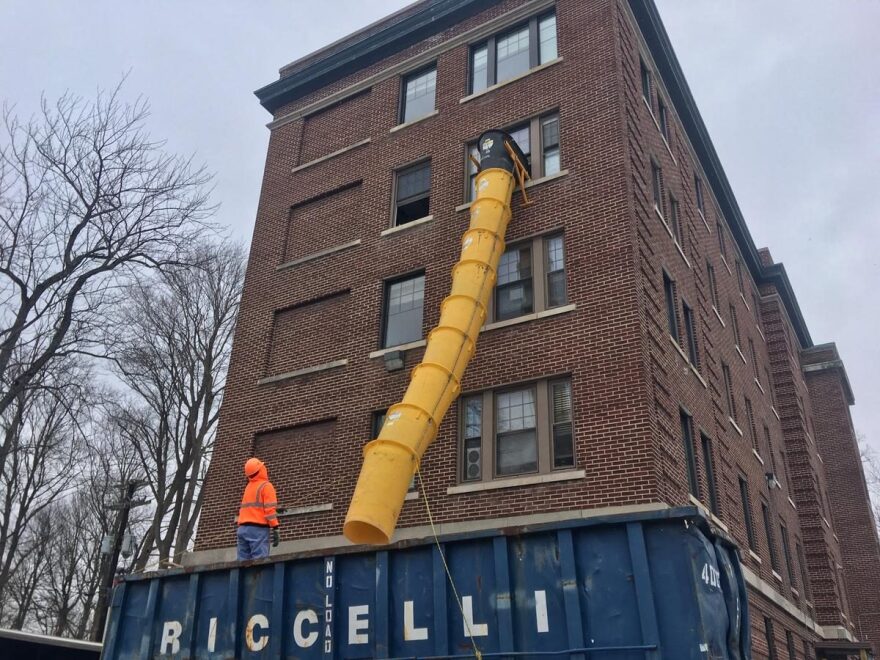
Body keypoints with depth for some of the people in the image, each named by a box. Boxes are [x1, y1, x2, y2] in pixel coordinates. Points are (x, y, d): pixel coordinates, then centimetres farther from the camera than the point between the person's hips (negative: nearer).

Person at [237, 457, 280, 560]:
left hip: (242, 528, 7)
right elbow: (270, 509, -12)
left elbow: (245, 508, 16)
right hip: (258, 528, -7)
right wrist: (275, 529, -15)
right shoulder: (266, 486, -3)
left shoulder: (248, 487, 21)